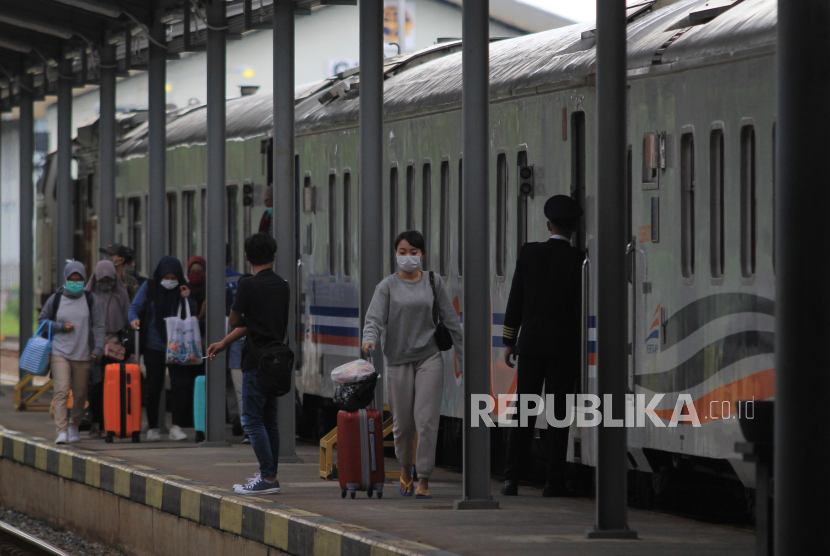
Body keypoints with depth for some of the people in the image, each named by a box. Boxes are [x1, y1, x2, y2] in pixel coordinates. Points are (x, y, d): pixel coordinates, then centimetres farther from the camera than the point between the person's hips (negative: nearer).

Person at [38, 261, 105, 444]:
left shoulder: (91, 300, 4)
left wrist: (98, 349, -10)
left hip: (83, 355, 1)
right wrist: (60, 327, -3)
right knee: (61, 391, -15)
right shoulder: (56, 299, 4)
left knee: (80, 395, 8)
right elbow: (42, 320, 14)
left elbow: (98, 326, 3)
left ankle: (74, 426, 30)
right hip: (60, 353, -1)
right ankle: (62, 431, -20)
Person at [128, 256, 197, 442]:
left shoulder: (182, 289, 5)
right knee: (153, 387, 4)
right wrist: (134, 319, -22)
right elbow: (135, 307, -1)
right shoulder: (149, 287, 2)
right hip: (154, 347, -1)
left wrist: (186, 299, -12)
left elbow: (192, 317, 4)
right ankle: (152, 428, 13)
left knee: (180, 384, -10)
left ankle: (176, 427, -8)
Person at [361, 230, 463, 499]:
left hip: (429, 358, 0)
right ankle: (405, 468, 33)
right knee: (403, 423, 6)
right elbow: (375, 319, -9)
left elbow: (450, 320, 9)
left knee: (426, 420, -11)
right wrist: (369, 339, -31)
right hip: (398, 360, 0)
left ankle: (424, 479, -6)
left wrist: (463, 355, 6)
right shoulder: (388, 286, 2)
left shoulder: (433, 282, 6)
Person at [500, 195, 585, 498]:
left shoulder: (528, 253, 1)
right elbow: (582, 305, -6)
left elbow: (516, 300, 4)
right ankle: (554, 481, 0)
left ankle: (511, 477, 0)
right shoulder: (578, 259, -7)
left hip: (530, 344, 2)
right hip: (564, 346, -2)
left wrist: (509, 341, 10)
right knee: (557, 415, 1)